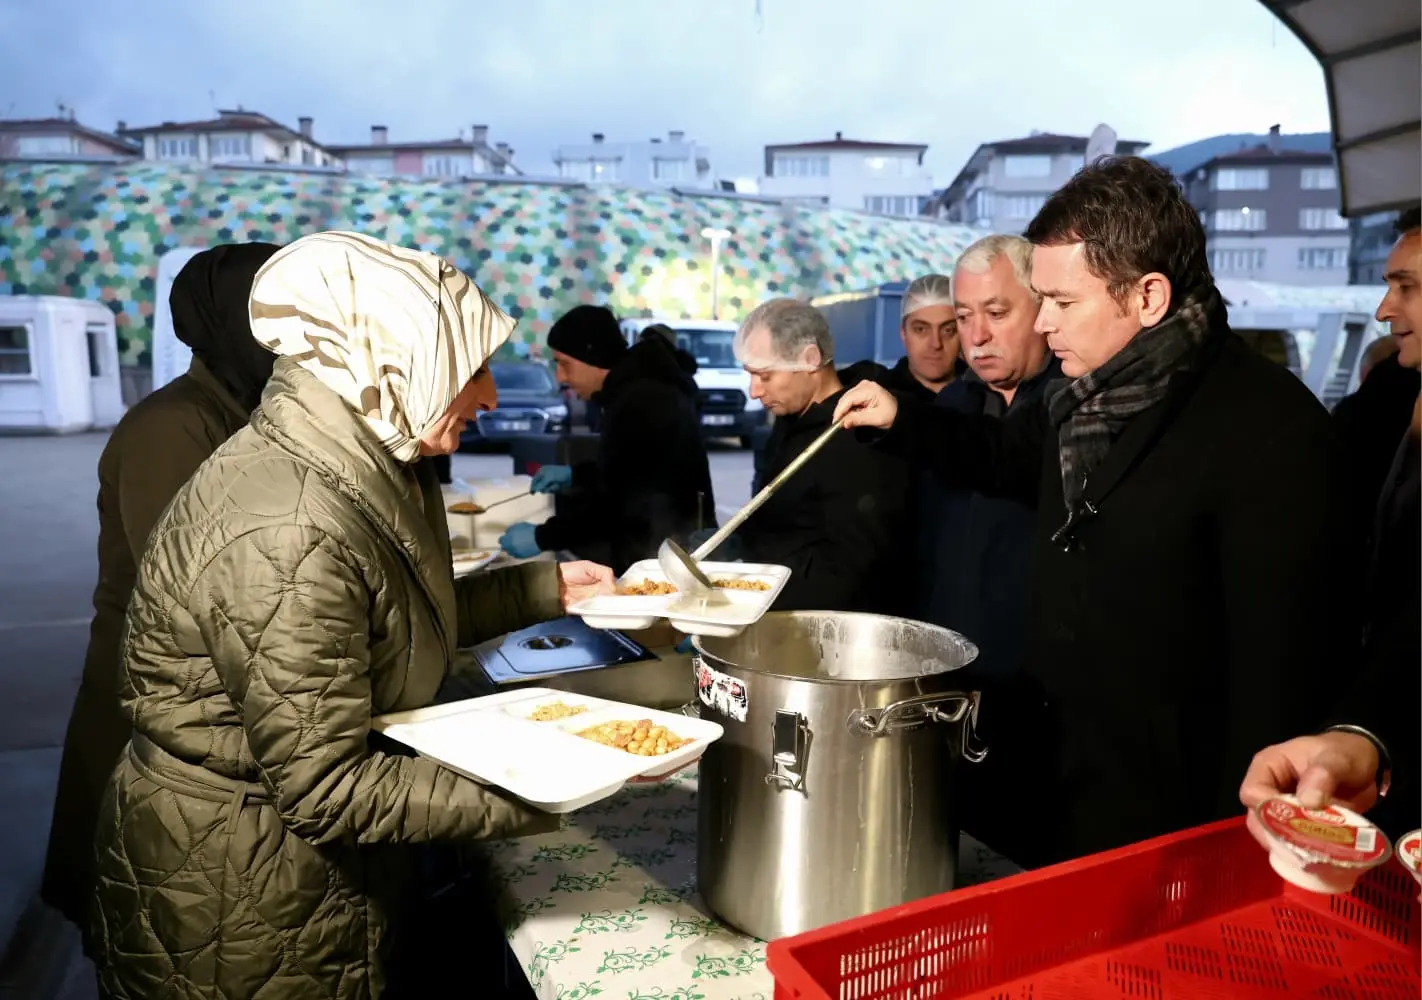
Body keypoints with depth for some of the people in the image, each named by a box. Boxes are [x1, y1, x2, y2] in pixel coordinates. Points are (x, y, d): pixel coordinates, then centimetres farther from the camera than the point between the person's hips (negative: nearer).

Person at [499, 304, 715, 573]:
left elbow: (617, 503, -21)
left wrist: (542, 538, -15)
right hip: (665, 538, 10)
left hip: (671, 548, -10)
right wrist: (576, 474, 20)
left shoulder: (637, 402, -20)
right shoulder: (642, 387, 9)